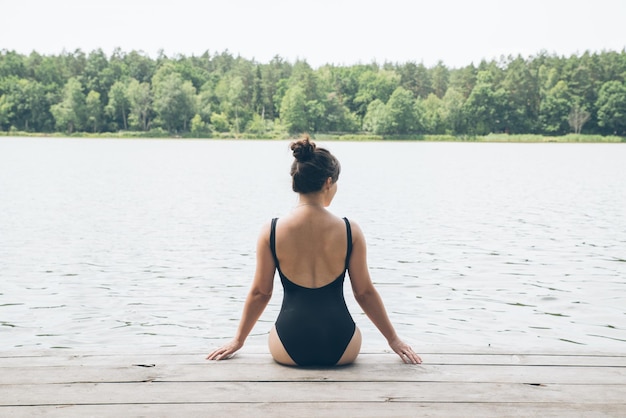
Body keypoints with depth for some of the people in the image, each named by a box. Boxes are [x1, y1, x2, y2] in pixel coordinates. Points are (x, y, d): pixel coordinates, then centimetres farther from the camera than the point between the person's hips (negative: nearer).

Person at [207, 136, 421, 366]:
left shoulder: (271, 231, -6)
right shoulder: (350, 231, -7)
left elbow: (259, 293, 2)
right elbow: (365, 293, 1)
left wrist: (238, 340, 17)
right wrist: (393, 339, 15)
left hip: (289, 349, 1)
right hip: (340, 349, 0)